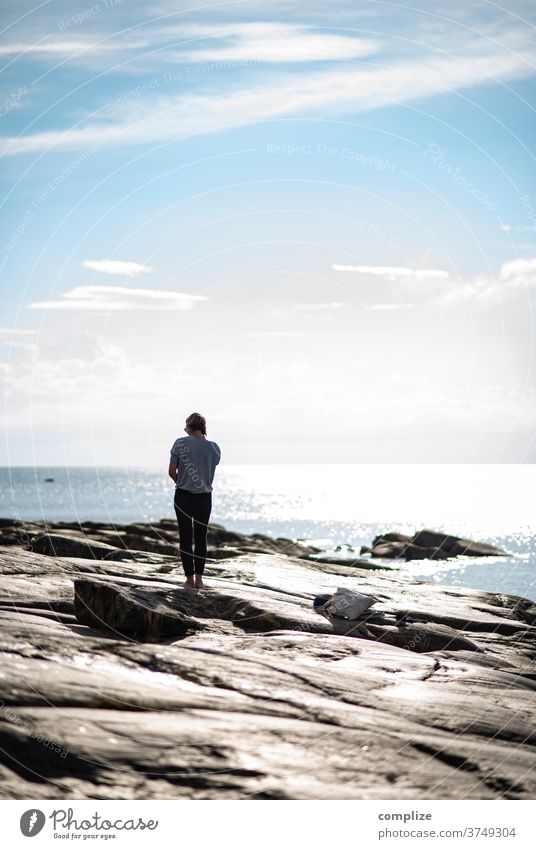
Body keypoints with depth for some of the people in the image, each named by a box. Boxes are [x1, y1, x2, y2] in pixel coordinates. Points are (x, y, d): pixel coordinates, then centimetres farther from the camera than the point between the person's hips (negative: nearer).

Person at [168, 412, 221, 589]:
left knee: (186, 537, 6)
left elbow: (172, 471, -9)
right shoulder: (214, 448, -1)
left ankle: (190, 578, 6)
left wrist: (180, 482, 10)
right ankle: (199, 578, 9)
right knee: (201, 537, 11)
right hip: (204, 497, 2)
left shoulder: (181, 443, -9)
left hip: (183, 495, -2)